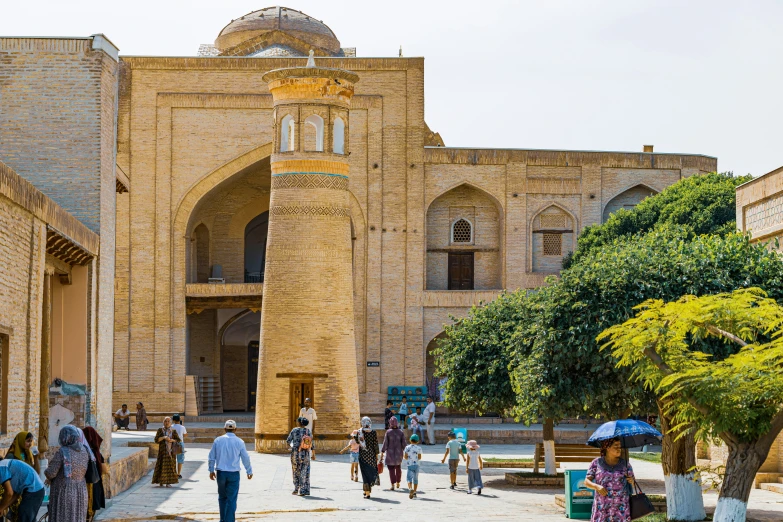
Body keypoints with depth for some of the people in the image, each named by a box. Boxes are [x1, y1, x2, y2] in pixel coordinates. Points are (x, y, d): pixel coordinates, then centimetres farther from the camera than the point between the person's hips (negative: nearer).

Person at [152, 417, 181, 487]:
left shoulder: (173, 431, 8)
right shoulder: (160, 430, 4)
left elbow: (178, 440, 4)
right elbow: (156, 439, -5)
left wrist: (172, 440, -14)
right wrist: (164, 437, -19)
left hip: (171, 450, 1)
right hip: (163, 450, -1)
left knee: (170, 465, -3)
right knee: (162, 465, -5)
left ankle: (168, 482, 0)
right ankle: (161, 482, 2)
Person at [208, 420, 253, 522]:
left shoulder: (218, 440, 1)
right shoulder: (239, 442, -4)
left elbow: (211, 457, 5)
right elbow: (245, 458, 1)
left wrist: (211, 470, 18)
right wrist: (249, 471, 15)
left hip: (220, 473, 2)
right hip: (233, 474, -2)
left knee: (222, 497, 18)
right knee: (231, 499, 1)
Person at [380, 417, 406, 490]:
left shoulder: (388, 432, -10)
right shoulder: (401, 432, -5)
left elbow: (385, 443, -9)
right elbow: (403, 444, -3)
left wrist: (382, 452, 0)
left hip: (390, 453, -3)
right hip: (399, 453, 3)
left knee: (391, 469, 1)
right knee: (398, 468, 21)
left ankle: (392, 485, -7)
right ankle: (398, 483, 32)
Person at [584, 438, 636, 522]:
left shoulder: (625, 464, 6)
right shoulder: (596, 463, 3)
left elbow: (632, 483, 11)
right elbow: (587, 482, 0)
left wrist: (632, 481, -13)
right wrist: (597, 486, -20)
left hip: (620, 507, 0)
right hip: (602, 507, 0)